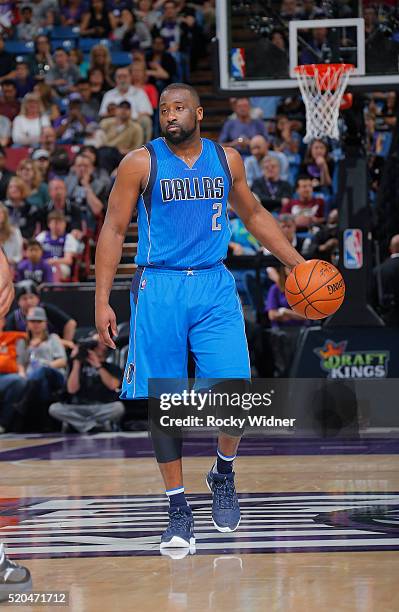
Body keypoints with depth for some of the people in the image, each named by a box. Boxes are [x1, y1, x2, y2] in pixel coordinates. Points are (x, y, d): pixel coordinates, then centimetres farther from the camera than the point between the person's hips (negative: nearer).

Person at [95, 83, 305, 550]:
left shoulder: (226, 159, 8)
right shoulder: (141, 163, -1)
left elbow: (254, 215, 21)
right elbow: (114, 230, 0)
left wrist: (297, 262, 15)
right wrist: (102, 300, -7)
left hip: (214, 286, 2)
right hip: (159, 288, -2)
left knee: (234, 389, -9)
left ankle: (223, 475, 19)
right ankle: (178, 510, 8)